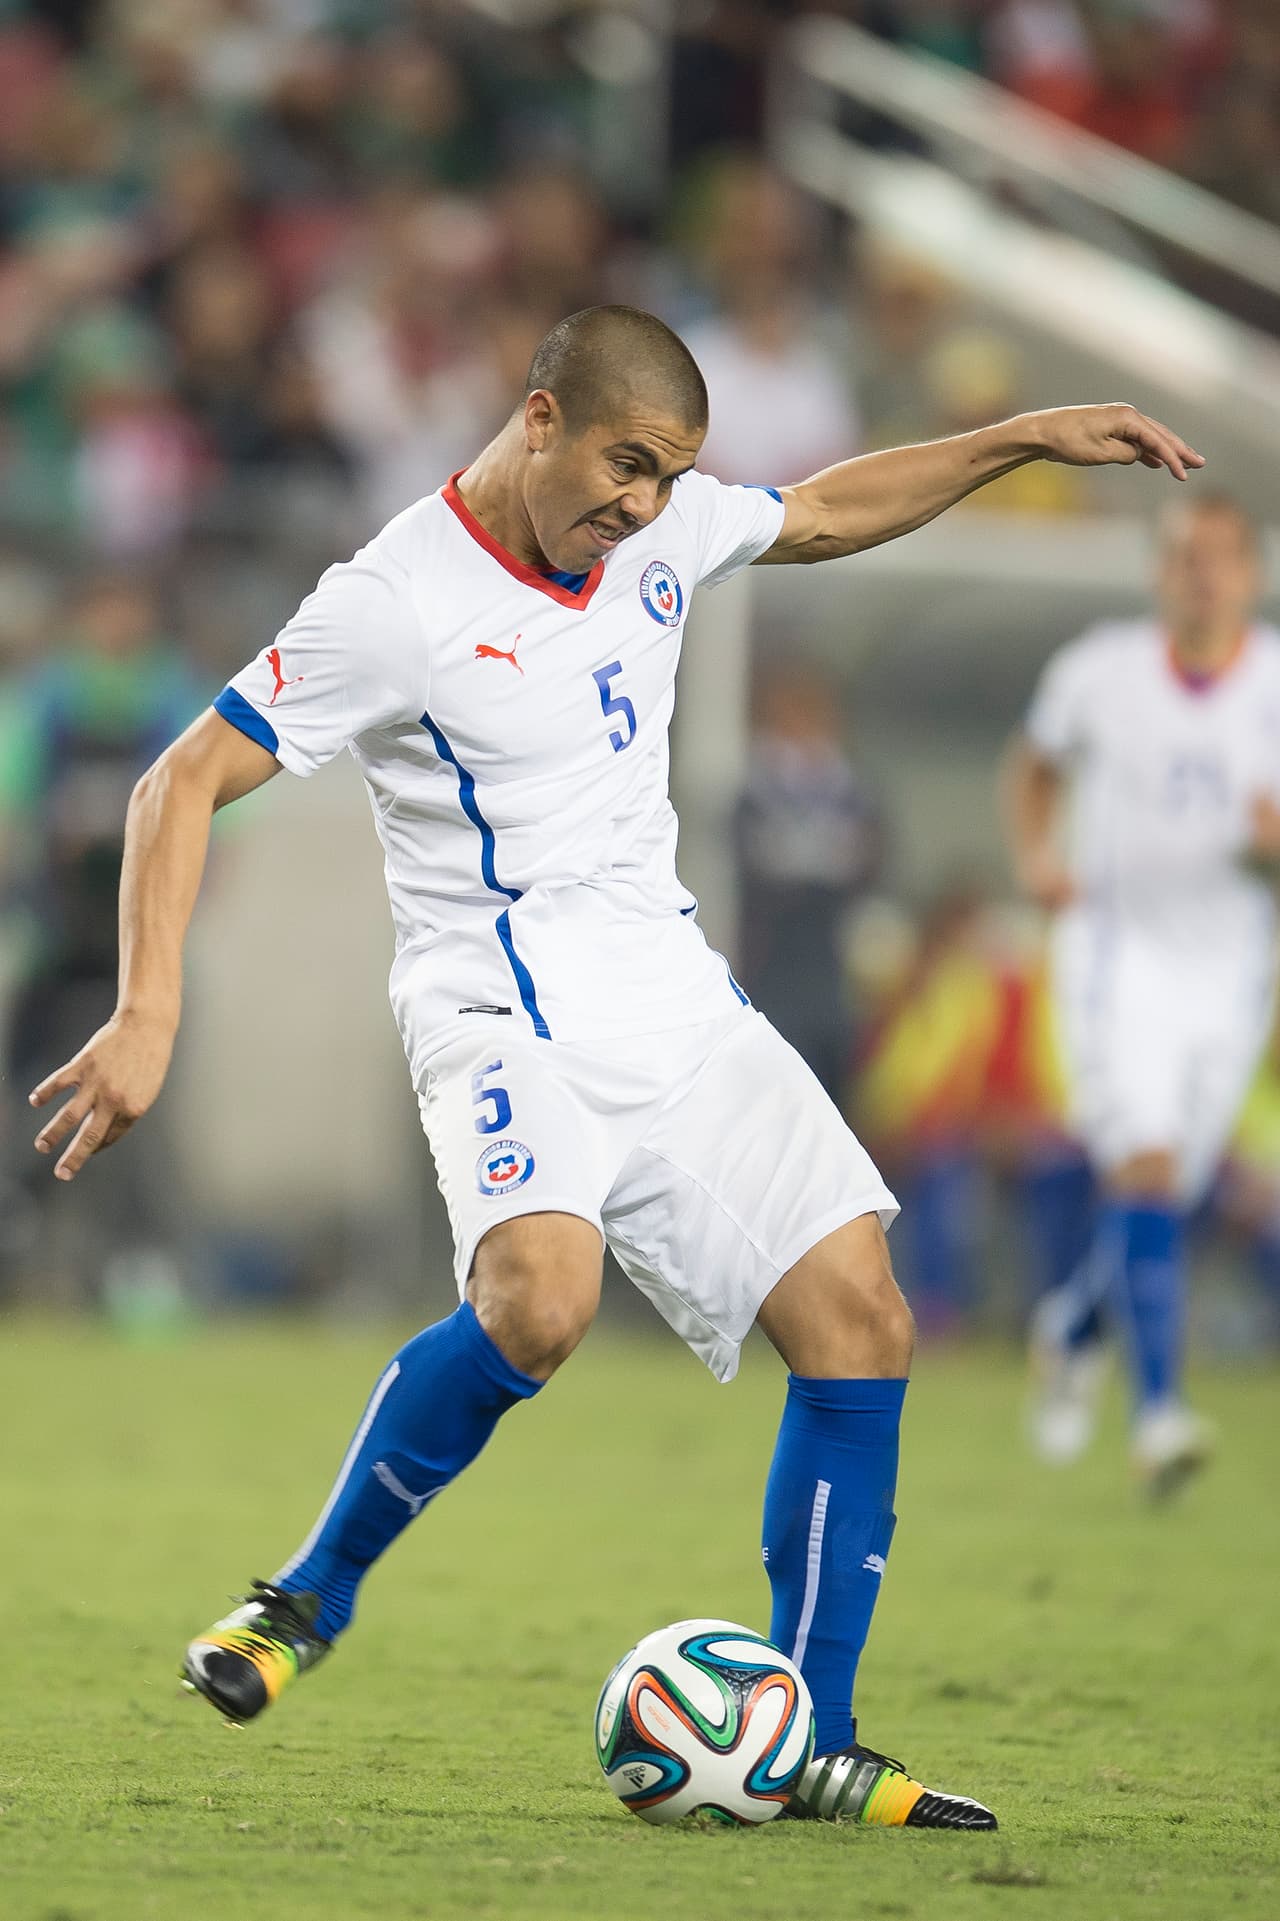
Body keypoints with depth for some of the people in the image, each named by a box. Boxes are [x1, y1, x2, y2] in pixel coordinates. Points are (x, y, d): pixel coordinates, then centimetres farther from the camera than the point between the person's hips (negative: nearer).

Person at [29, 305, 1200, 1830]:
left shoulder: (662, 527, 6)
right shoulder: (397, 603, -13)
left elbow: (823, 513, 27)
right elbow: (184, 783, -13)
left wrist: (1028, 439, 21)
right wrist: (148, 1014, -23)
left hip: (676, 1000, 7)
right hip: (506, 1006, -7)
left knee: (859, 1320, -4)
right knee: (540, 1299, -34)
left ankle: (812, 1747, 3)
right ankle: (307, 1602, -13)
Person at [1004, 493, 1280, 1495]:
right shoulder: (1100, 670, -4)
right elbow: (1039, 763, 14)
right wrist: (1035, 856, -3)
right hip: (1119, 951, -2)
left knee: (1166, 1198, 11)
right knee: (1147, 1168, -20)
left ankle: (1074, 1328, 42)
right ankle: (1159, 1412, -23)